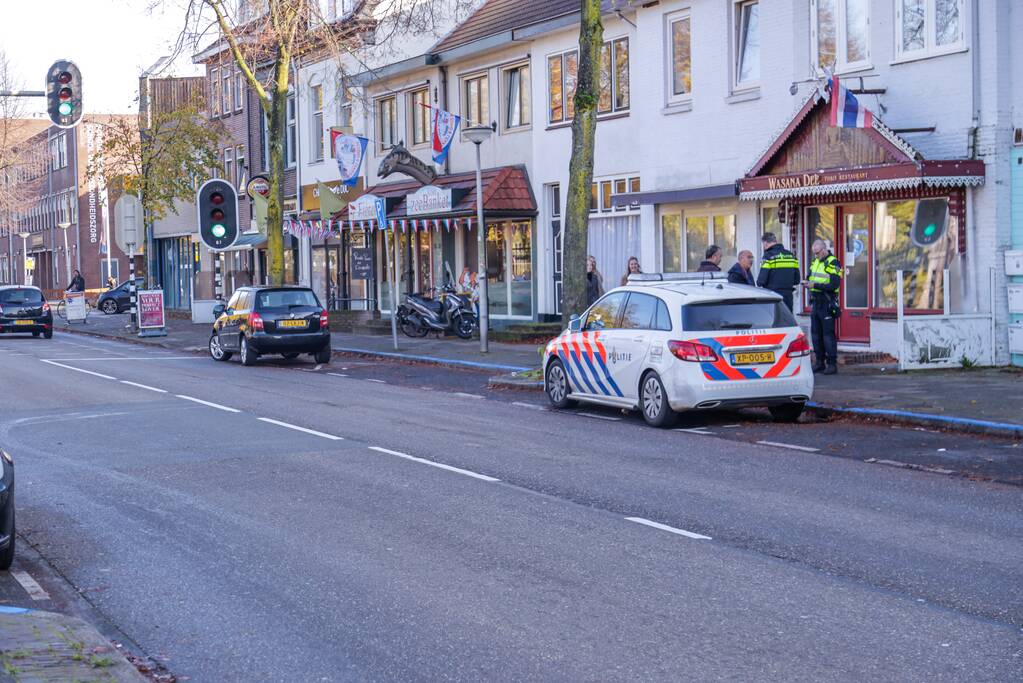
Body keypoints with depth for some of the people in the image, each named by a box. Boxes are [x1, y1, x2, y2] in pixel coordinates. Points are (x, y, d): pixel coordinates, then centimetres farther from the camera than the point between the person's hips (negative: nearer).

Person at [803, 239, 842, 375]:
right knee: (816, 333, 10)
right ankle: (820, 362, 18)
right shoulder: (815, 261, 12)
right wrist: (807, 281, 0)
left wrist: (815, 285, -23)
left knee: (828, 334, -6)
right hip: (816, 302, 8)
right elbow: (811, 276, 24)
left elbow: (834, 285, -19)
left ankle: (832, 364, -2)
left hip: (827, 304, -8)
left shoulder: (833, 263, -12)